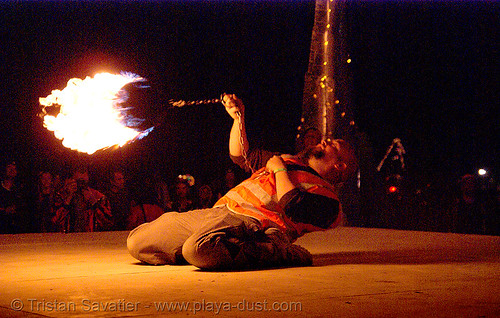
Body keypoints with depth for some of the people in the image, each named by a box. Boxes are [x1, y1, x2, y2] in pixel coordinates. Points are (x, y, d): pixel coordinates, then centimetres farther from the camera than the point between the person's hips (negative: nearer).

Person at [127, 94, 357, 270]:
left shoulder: (327, 197, 3)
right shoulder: (291, 161, 30)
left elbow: (292, 208, -18)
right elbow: (241, 155, 38)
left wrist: (279, 170, -2)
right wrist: (238, 117, 26)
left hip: (254, 222, -8)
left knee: (198, 250, -42)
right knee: (137, 242, 1)